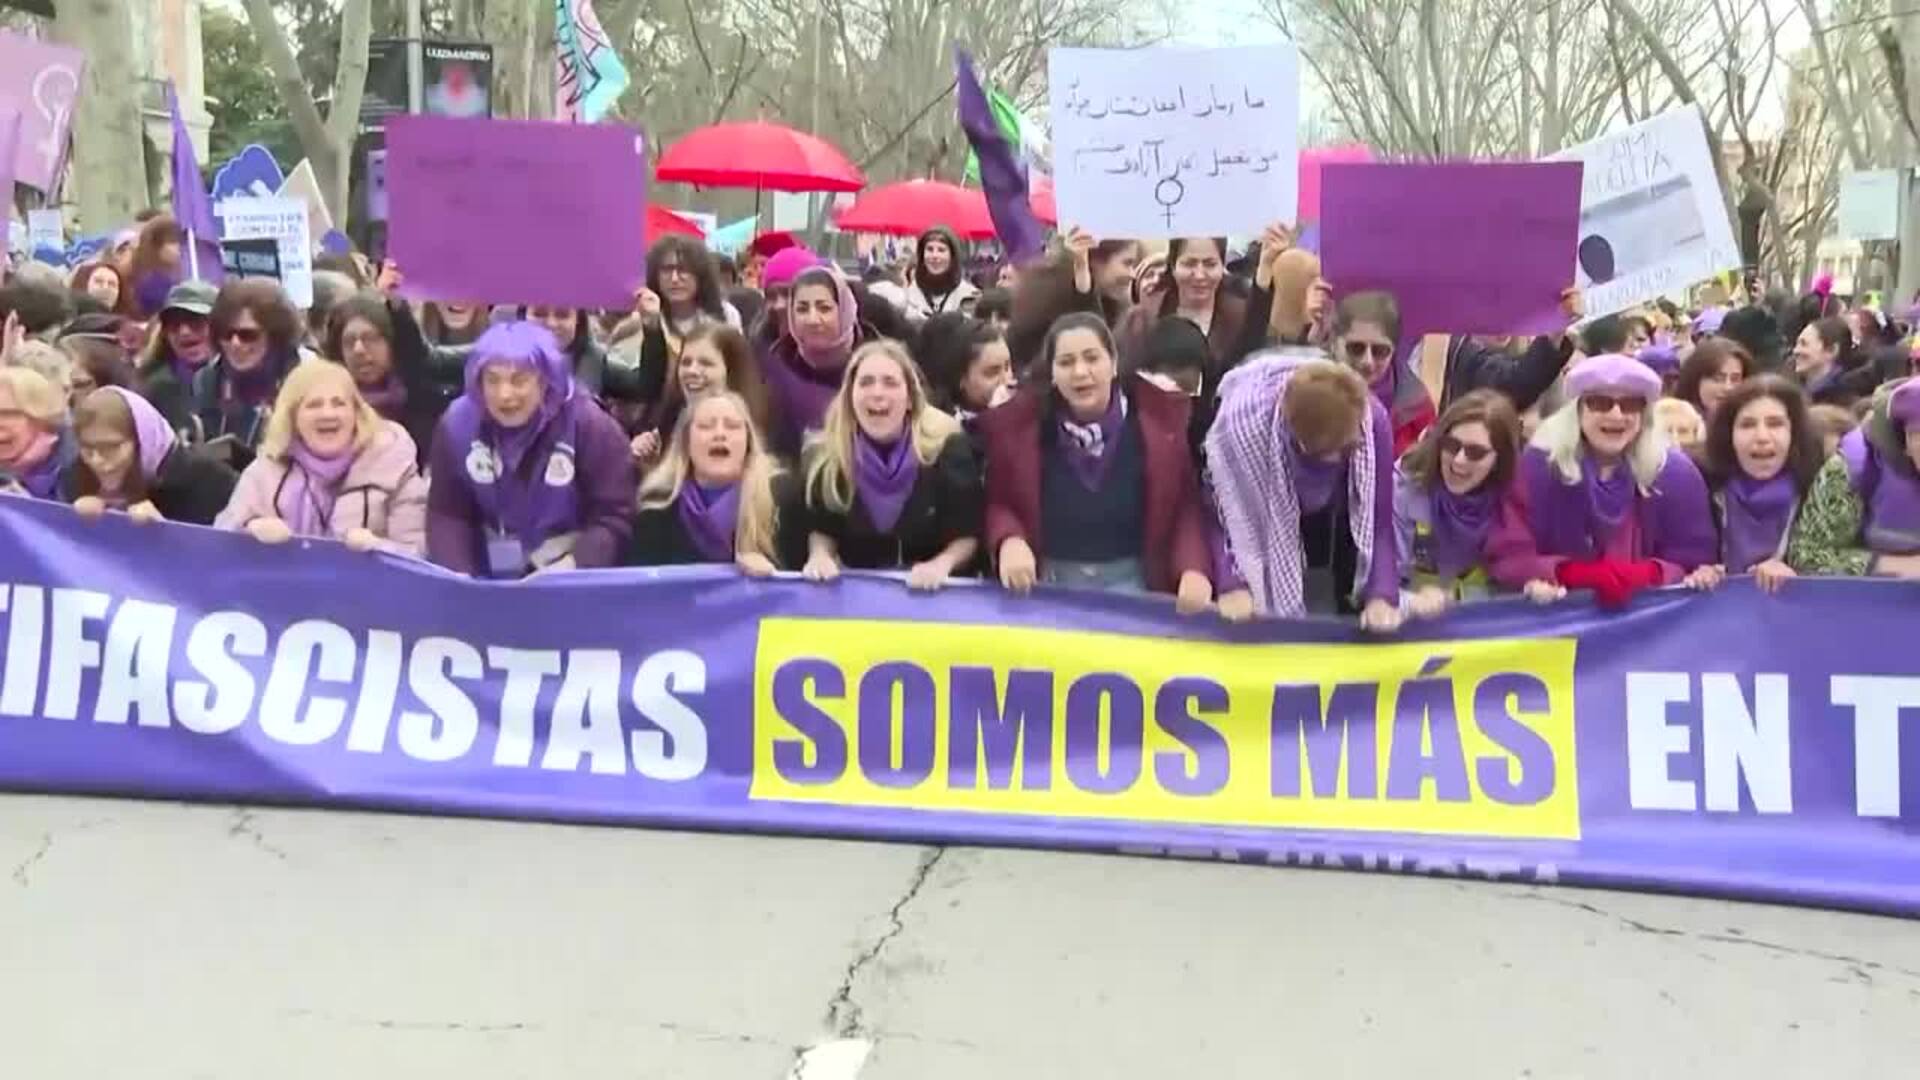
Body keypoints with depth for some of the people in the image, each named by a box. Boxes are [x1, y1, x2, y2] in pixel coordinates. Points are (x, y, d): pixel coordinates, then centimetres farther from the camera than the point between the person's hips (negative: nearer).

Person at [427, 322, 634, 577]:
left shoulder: (589, 426, -12)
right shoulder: (458, 423, -4)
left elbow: (613, 516, -13)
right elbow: (447, 514, -1)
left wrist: (574, 566, -27)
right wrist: (458, 577, -16)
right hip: (489, 574, 2)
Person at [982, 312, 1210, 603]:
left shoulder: (1162, 417, -5)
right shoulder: (1016, 422, -3)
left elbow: (1188, 506, -2)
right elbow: (998, 503, 6)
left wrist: (1193, 570, -18)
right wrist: (1010, 541, -16)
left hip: (1133, 580, 0)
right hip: (1050, 580, 1)